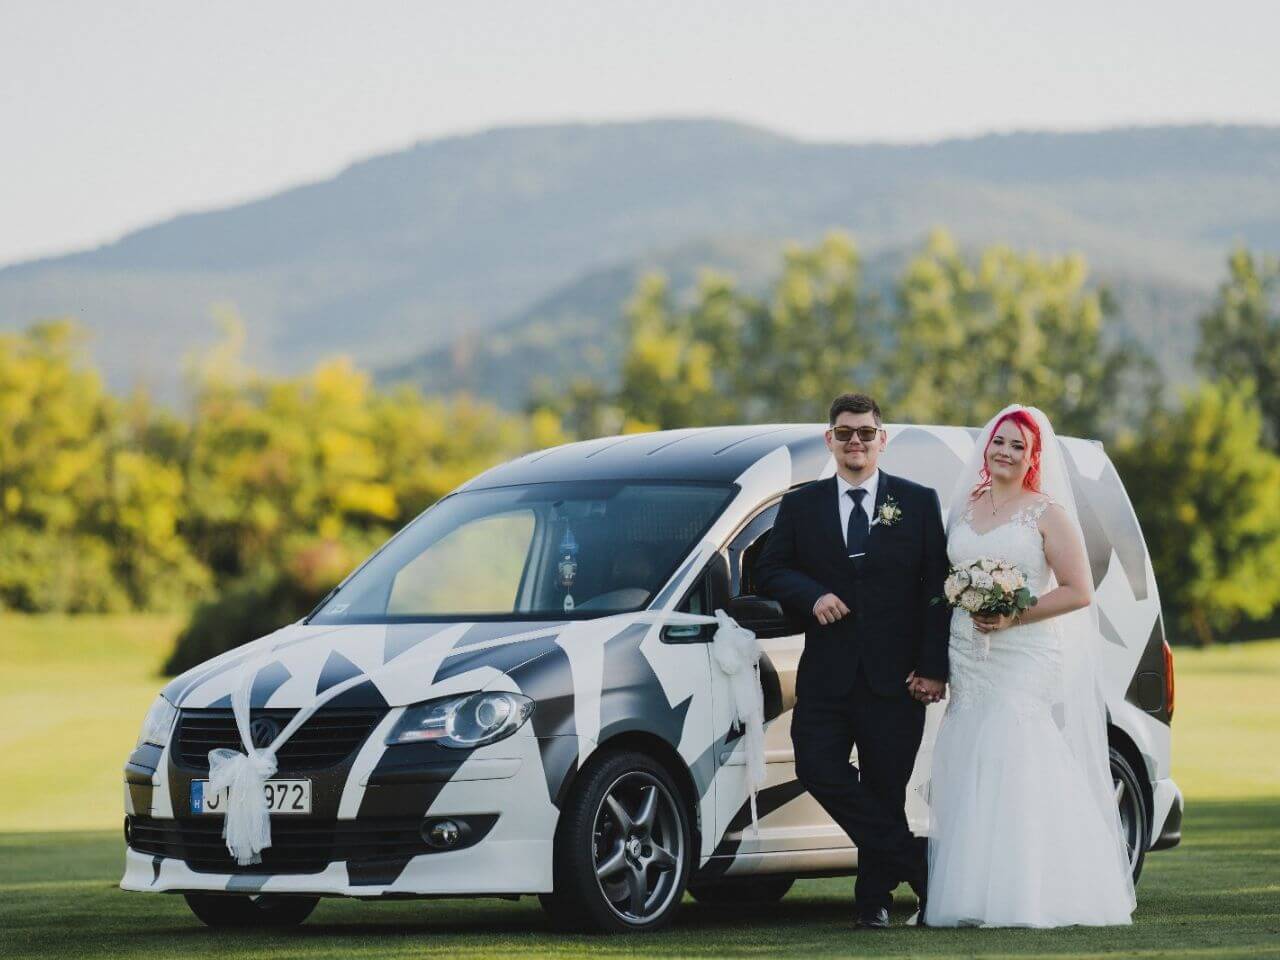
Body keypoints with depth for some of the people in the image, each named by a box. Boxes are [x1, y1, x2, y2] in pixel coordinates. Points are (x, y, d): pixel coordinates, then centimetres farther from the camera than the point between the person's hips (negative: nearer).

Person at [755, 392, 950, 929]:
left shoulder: (918, 503, 6)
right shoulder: (801, 506, 11)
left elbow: (937, 587, 3)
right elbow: (769, 572, 11)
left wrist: (933, 668, -6)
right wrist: (812, 595, -11)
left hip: (894, 678, -2)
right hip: (827, 675, 2)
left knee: (885, 789, 1)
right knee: (819, 771, -13)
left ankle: (874, 897, 15)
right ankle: (915, 862, -2)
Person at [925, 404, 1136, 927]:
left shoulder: (1047, 513, -1)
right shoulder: (964, 508, 14)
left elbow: (1078, 591, -5)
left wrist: (1014, 617, -16)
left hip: (1026, 662, -5)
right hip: (968, 662, 5)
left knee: (1019, 771, -13)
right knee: (969, 774, -1)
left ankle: (1028, 896, -11)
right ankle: (973, 895, 0)